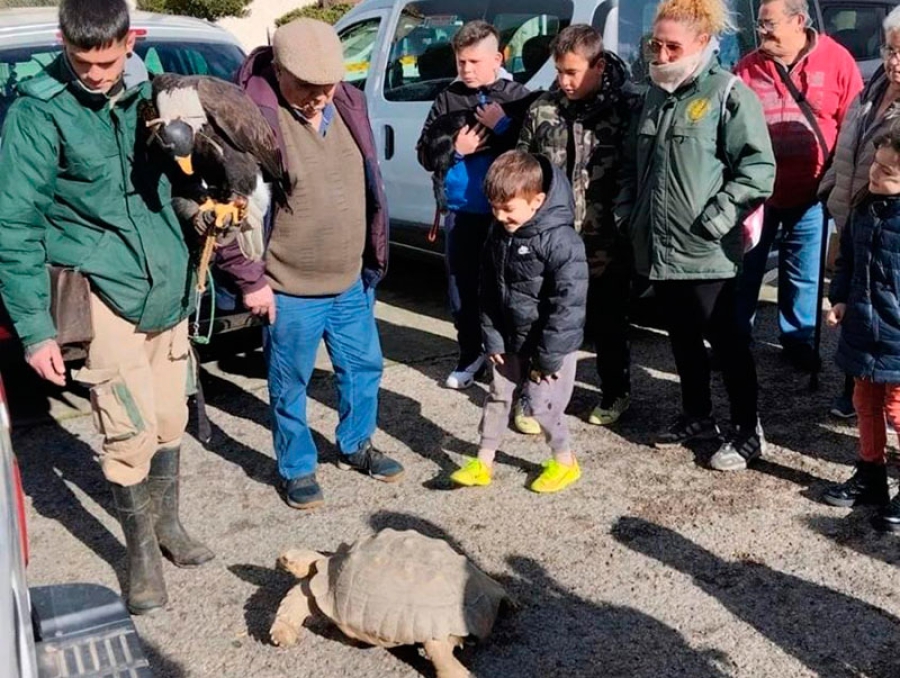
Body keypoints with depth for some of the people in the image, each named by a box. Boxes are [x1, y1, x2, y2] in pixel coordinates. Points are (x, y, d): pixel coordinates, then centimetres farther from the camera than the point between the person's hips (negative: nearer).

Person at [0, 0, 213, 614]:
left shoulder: (142, 93, 7)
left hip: (167, 288, 6)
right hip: (104, 294, -5)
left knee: (170, 421, 13)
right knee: (132, 433, -5)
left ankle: (167, 525, 34)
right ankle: (142, 554, 16)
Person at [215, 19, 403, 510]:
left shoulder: (349, 104, 1)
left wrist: (373, 256, 14)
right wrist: (249, 278, -15)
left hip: (352, 281, 6)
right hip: (289, 290, -6)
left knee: (364, 367, 20)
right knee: (290, 386, 10)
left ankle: (355, 446, 43)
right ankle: (297, 470, 31)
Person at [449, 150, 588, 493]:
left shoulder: (560, 240, -24)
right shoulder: (498, 235, -1)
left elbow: (568, 303, -24)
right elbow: (489, 291, 7)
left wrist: (548, 356, -20)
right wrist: (492, 338, 1)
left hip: (550, 343, -7)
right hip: (511, 340, 7)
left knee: (542, 404, -1)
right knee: (498, 395, 12)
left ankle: (565, 462, 23)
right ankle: (483, 462, 25)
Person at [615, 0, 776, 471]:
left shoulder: (728, 93, -9)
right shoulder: (655, 94, 14)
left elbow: (759, 168, -15)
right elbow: (632, 162, 24)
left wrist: (714, 221, -18)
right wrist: (627, 211, 11)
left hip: (705, 253, -7)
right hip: (658, 248, 7)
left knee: (725, 341, 2)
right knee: (682, 338, 17)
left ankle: (747, 432, 15)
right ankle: (697, 416, 33)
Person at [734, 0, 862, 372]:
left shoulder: (836, 61, -4)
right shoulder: (746, 68, -1)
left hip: (809, 195, 0)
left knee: (803, 274, 12)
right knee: (744, 270, 9)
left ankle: (797, 338, 30)